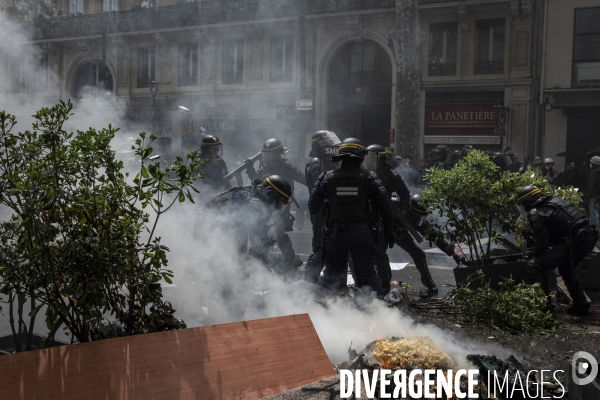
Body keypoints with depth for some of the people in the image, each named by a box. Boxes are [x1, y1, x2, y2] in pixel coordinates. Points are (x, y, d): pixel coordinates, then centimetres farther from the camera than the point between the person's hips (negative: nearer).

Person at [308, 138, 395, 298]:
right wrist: (389, 231, 3)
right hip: (362, 234, -1)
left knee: (332, 273, 17)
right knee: (367, 274, 4)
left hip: (335, 234, 1)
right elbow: (384, 205, -6)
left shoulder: (327, 177, -1)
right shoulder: (369, 178, -3)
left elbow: (313, 206, 1)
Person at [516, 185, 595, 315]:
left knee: (533, 266, -6)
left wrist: (536, 259, 13)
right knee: (565, 268, 33)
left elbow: (541, 242, -6)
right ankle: (581, 306, 34)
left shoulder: (535, 214, -5)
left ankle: (545, 304, 1)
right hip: (589, 237, 9)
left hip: (575, 241, -9)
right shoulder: (554, 201, 21)